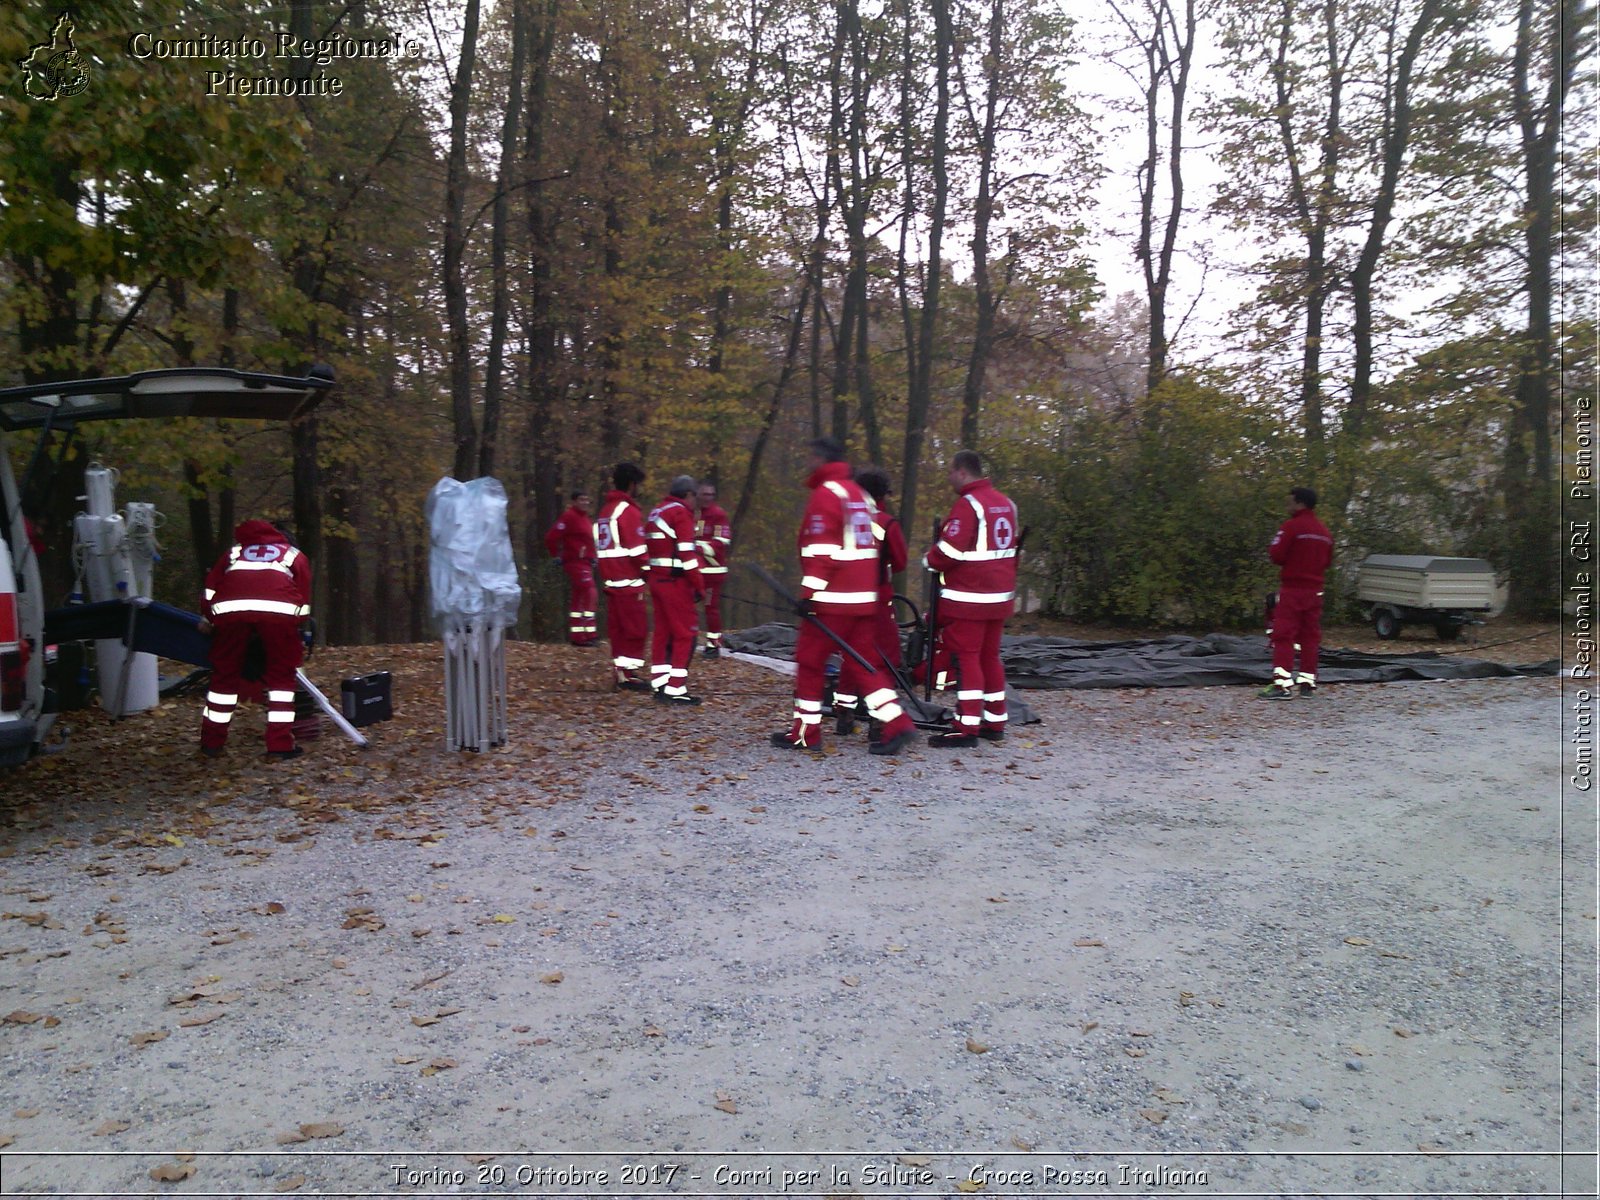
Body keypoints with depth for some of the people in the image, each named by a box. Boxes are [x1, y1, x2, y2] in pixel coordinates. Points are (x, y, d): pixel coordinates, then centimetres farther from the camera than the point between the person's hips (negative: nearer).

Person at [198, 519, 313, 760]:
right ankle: (280, 744, 8)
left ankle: (211, 743, 24)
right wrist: (297, 636, 33)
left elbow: (211, 586, 26)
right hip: (278, 608, -2)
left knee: (225, 674, 16)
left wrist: (206, 620, 40)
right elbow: (304, 601, 23)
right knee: (282, 675, 11)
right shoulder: (295, 556, 32)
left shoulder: (235, 552, 37)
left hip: (230, 607, 2)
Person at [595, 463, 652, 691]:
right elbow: (637, 549, -16)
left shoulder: (605, 510, 17)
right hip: (629, 580, -9)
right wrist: (648, 572, -6)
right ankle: (629, 674, -4)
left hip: (611, 579, 9)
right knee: (636, 628, -4)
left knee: (617, 627, 10)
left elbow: (600, 545, 18)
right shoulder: (629, 511, -11)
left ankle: (621, 672, 13)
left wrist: (606, 573, 18)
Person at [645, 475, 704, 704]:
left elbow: (650, 548, 17)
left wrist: (651, 576, 18)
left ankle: (660, 685, 18)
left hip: (656, 579, 9)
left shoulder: (655, 512, 16)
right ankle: (675, 690, -6)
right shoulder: (681, 513, -10)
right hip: (676, 582, -9)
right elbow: (687, 553, -16)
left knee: (663, 632, 13)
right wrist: (699, 585, -13)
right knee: (684, 634, -4)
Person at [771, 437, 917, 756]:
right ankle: (897, 724, 0)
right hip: (864, 597, 8)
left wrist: (809, 592, -18)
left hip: (832, 598, -8)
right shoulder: (858, 494, 18)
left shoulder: (826, 494, -10)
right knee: (861, 662, 10)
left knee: (810, 661, 3)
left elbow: (822, 550, -18)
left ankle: (805, 733, 9)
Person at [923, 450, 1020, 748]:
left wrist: (930, 558, 0)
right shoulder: (1005, 503, 13)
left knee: (966, 658, -5)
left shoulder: (968, 504, -15)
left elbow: (949, 551, -19)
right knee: (990, 656, 15)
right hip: (1000, 596, 9)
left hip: (968, 597, -9)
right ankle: (995, 723, 21)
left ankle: (966, 728, -4)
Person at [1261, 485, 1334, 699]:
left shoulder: (1291, 527, -12)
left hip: (1292, 589, -7)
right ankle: (1308, 683, 15)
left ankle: (1282, 685, -14)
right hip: (1315, 591, 7)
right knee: (1310, 637, 12)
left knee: (1283, 636, -7)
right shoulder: (1325, 532, 11)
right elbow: (1327, 561, 17)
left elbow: (1276, 555, -15)